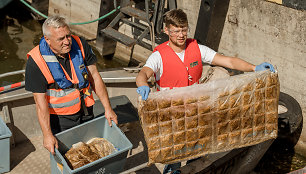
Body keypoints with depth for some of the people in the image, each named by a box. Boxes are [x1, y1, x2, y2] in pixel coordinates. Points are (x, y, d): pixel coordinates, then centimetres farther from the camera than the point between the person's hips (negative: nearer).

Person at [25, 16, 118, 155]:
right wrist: (47, 134, -22)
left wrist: (108, 108, -5)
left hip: (85, 112, 4)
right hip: (58, 118, -4)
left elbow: (94, 76, -5)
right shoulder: (36, 61, -23)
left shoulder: (80, 45, -12)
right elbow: (40, 101, -20)